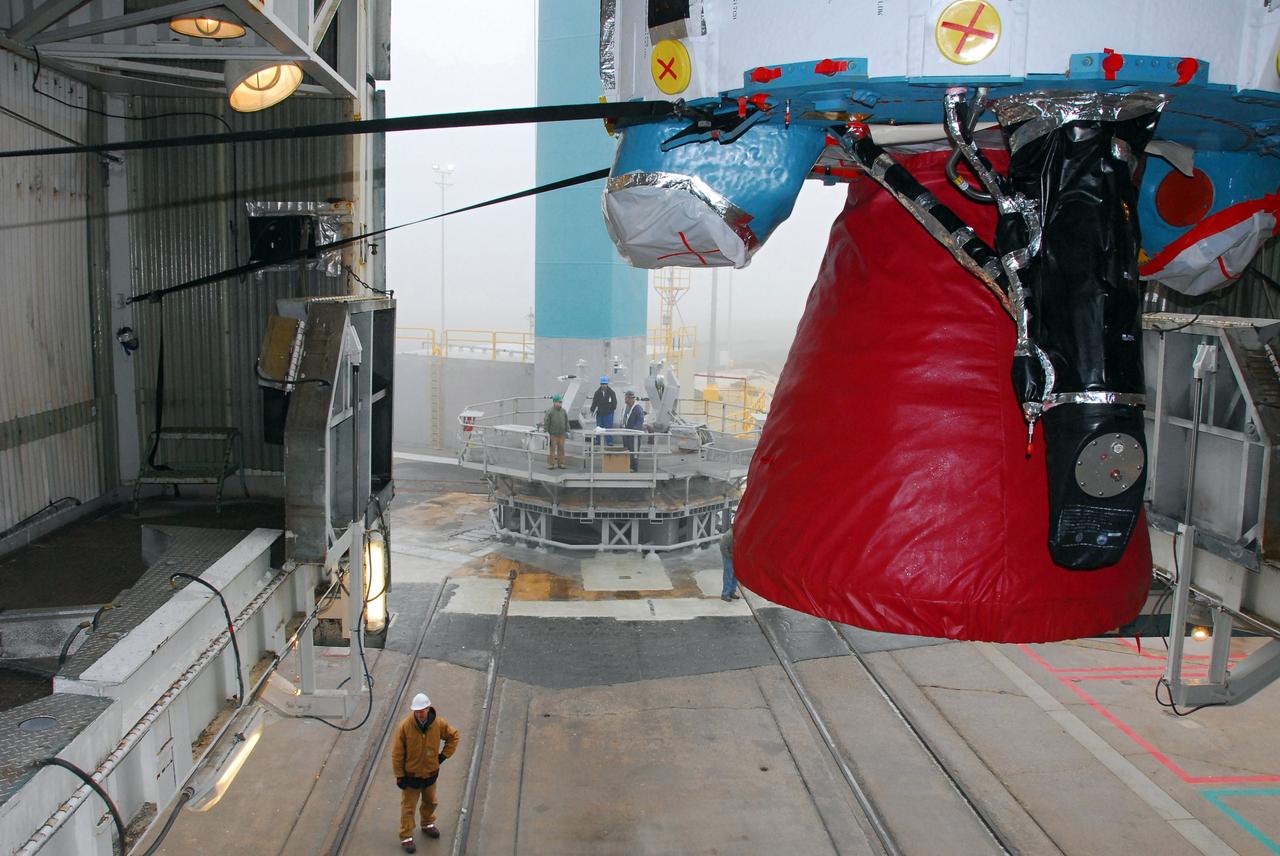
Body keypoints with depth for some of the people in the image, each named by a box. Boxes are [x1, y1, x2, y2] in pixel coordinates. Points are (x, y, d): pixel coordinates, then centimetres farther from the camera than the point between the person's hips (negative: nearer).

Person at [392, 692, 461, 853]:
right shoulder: (405, 727, -25)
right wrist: (399, 776, -12)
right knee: (408, 807, 10)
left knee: (430, 802, 24)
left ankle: (427, 824, 49)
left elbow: (454, 736, 2)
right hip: (411, 775, -3)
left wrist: (443, 755, -3)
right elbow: (397, 754, -16)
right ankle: (406, 837, 25)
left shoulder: (438, 723, -18)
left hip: (431, 773, 3)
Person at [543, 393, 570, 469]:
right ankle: (550, 464, 7)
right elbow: (546, 422, -6)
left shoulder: (564, 411, 8)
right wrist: (546, 431, -11)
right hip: (552, 434, -4)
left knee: (561, 449, 8)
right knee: (551, 449, 0)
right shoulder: (549, 411, -7)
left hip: (562, 434, 4)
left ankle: (561, 463, 17)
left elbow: (566, 422, 15)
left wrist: (567, 431, 12)